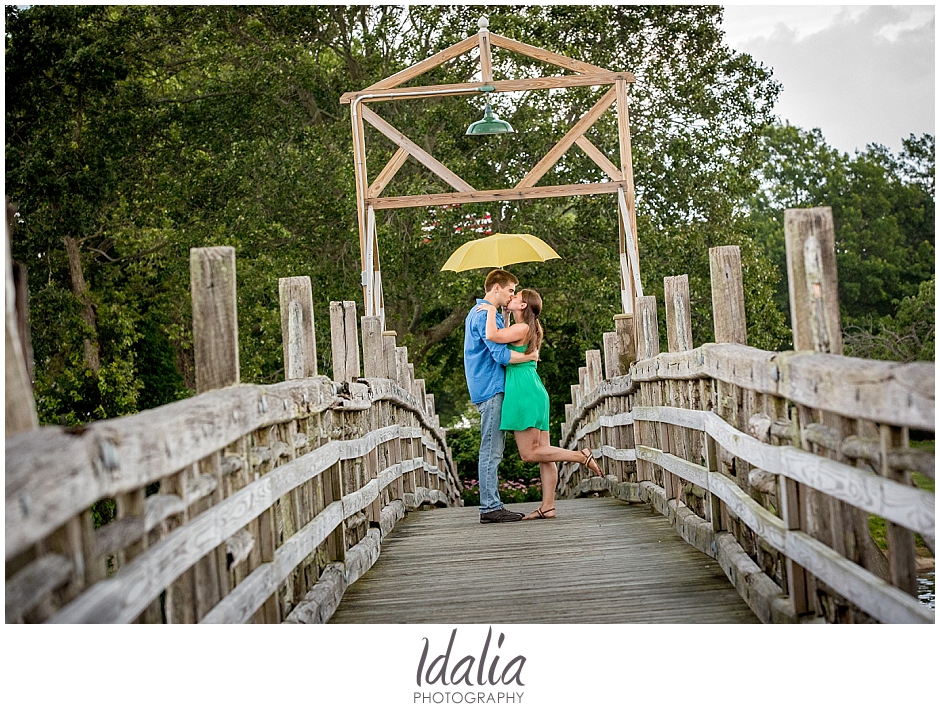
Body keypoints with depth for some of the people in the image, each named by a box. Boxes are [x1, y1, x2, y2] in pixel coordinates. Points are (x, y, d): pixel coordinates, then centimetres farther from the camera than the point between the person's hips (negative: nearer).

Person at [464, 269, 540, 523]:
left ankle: (491, 506, 13)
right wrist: (530, 357, -8)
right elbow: (501, 355, -20)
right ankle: (490, 507, -7)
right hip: (491, 390, -11)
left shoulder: (480, 313, 21)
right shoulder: (484, 315, -12)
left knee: (493, 450, 10)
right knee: (491, 451, -9)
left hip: (491, 390, 11)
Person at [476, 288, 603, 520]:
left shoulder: (522, 328, -11)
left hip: (524, 393, -10)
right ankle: (547, 507, 5)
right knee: (542, 451, 5)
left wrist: (491, 310, -9)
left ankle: (581, 456, -5)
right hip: (534, 391, 10)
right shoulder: (532, 329, 18)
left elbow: (491, 336, -25)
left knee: (529, 453, -6)